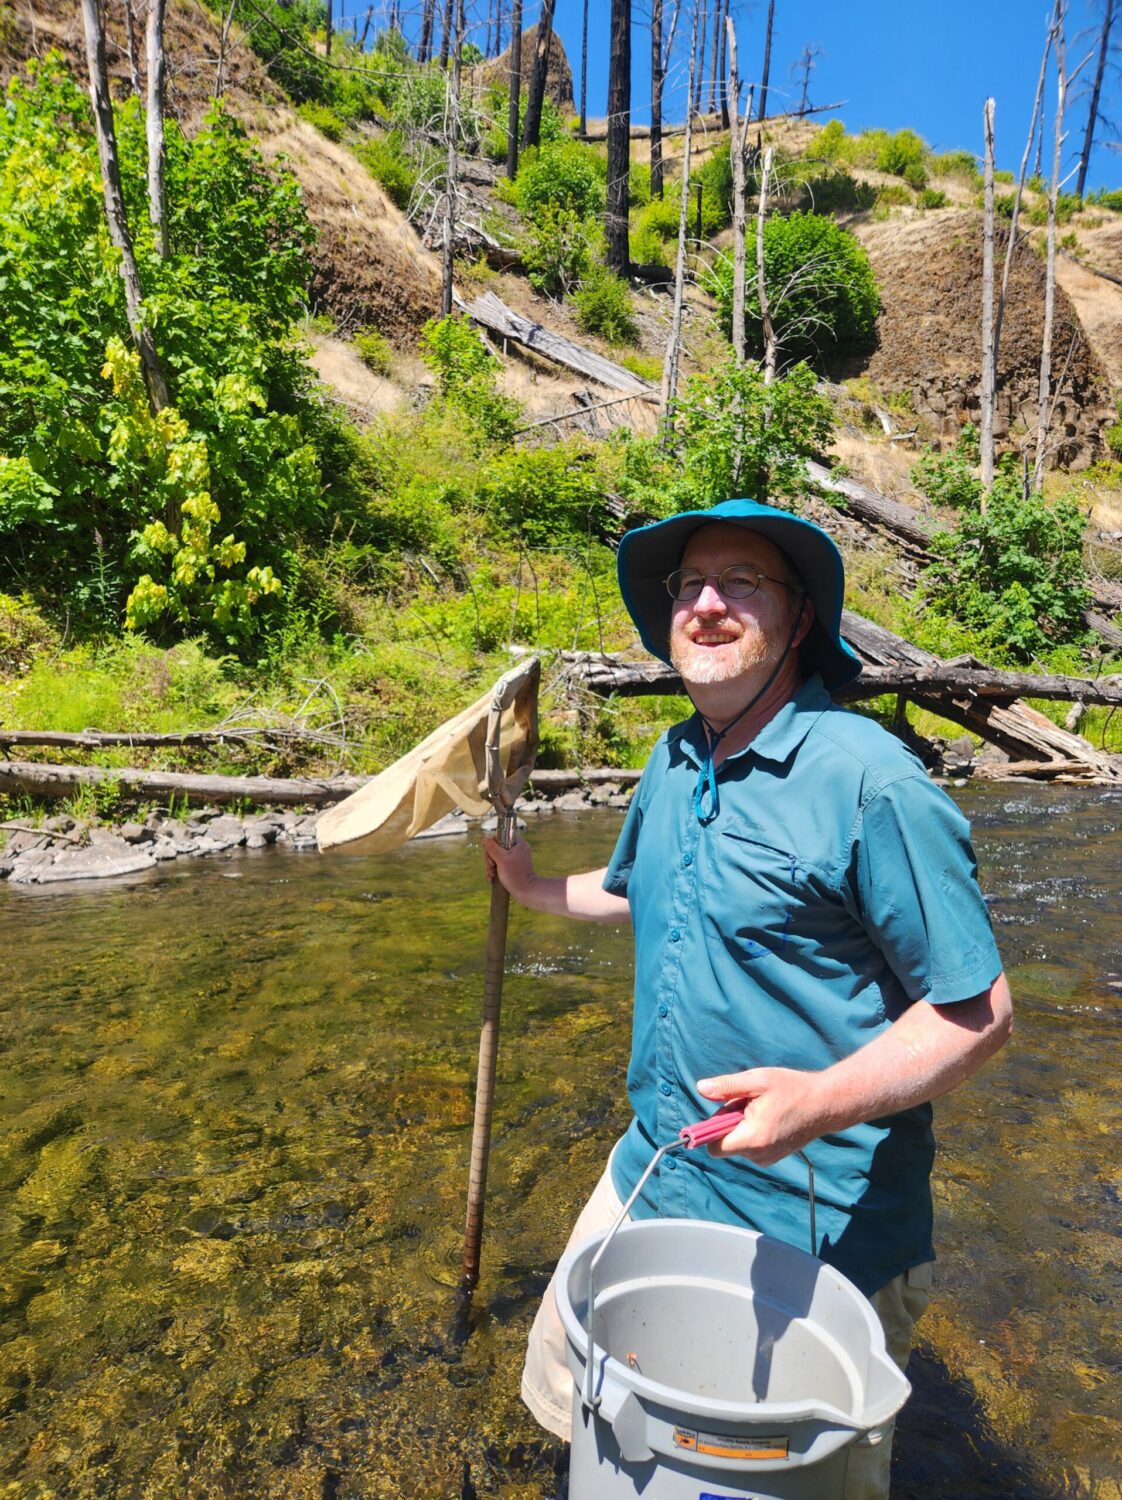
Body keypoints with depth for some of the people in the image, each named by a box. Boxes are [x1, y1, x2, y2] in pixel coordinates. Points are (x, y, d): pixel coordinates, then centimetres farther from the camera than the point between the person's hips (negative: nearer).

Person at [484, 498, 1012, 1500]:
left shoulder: (871, 783, -21)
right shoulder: (674, 762, 3)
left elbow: (978, 1012, -19)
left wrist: (825, 1100, -31)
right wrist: (536, 888, 17)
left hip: (817, 1230, -6)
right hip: (653, 1177, 7)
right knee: (571, 1398, 24)